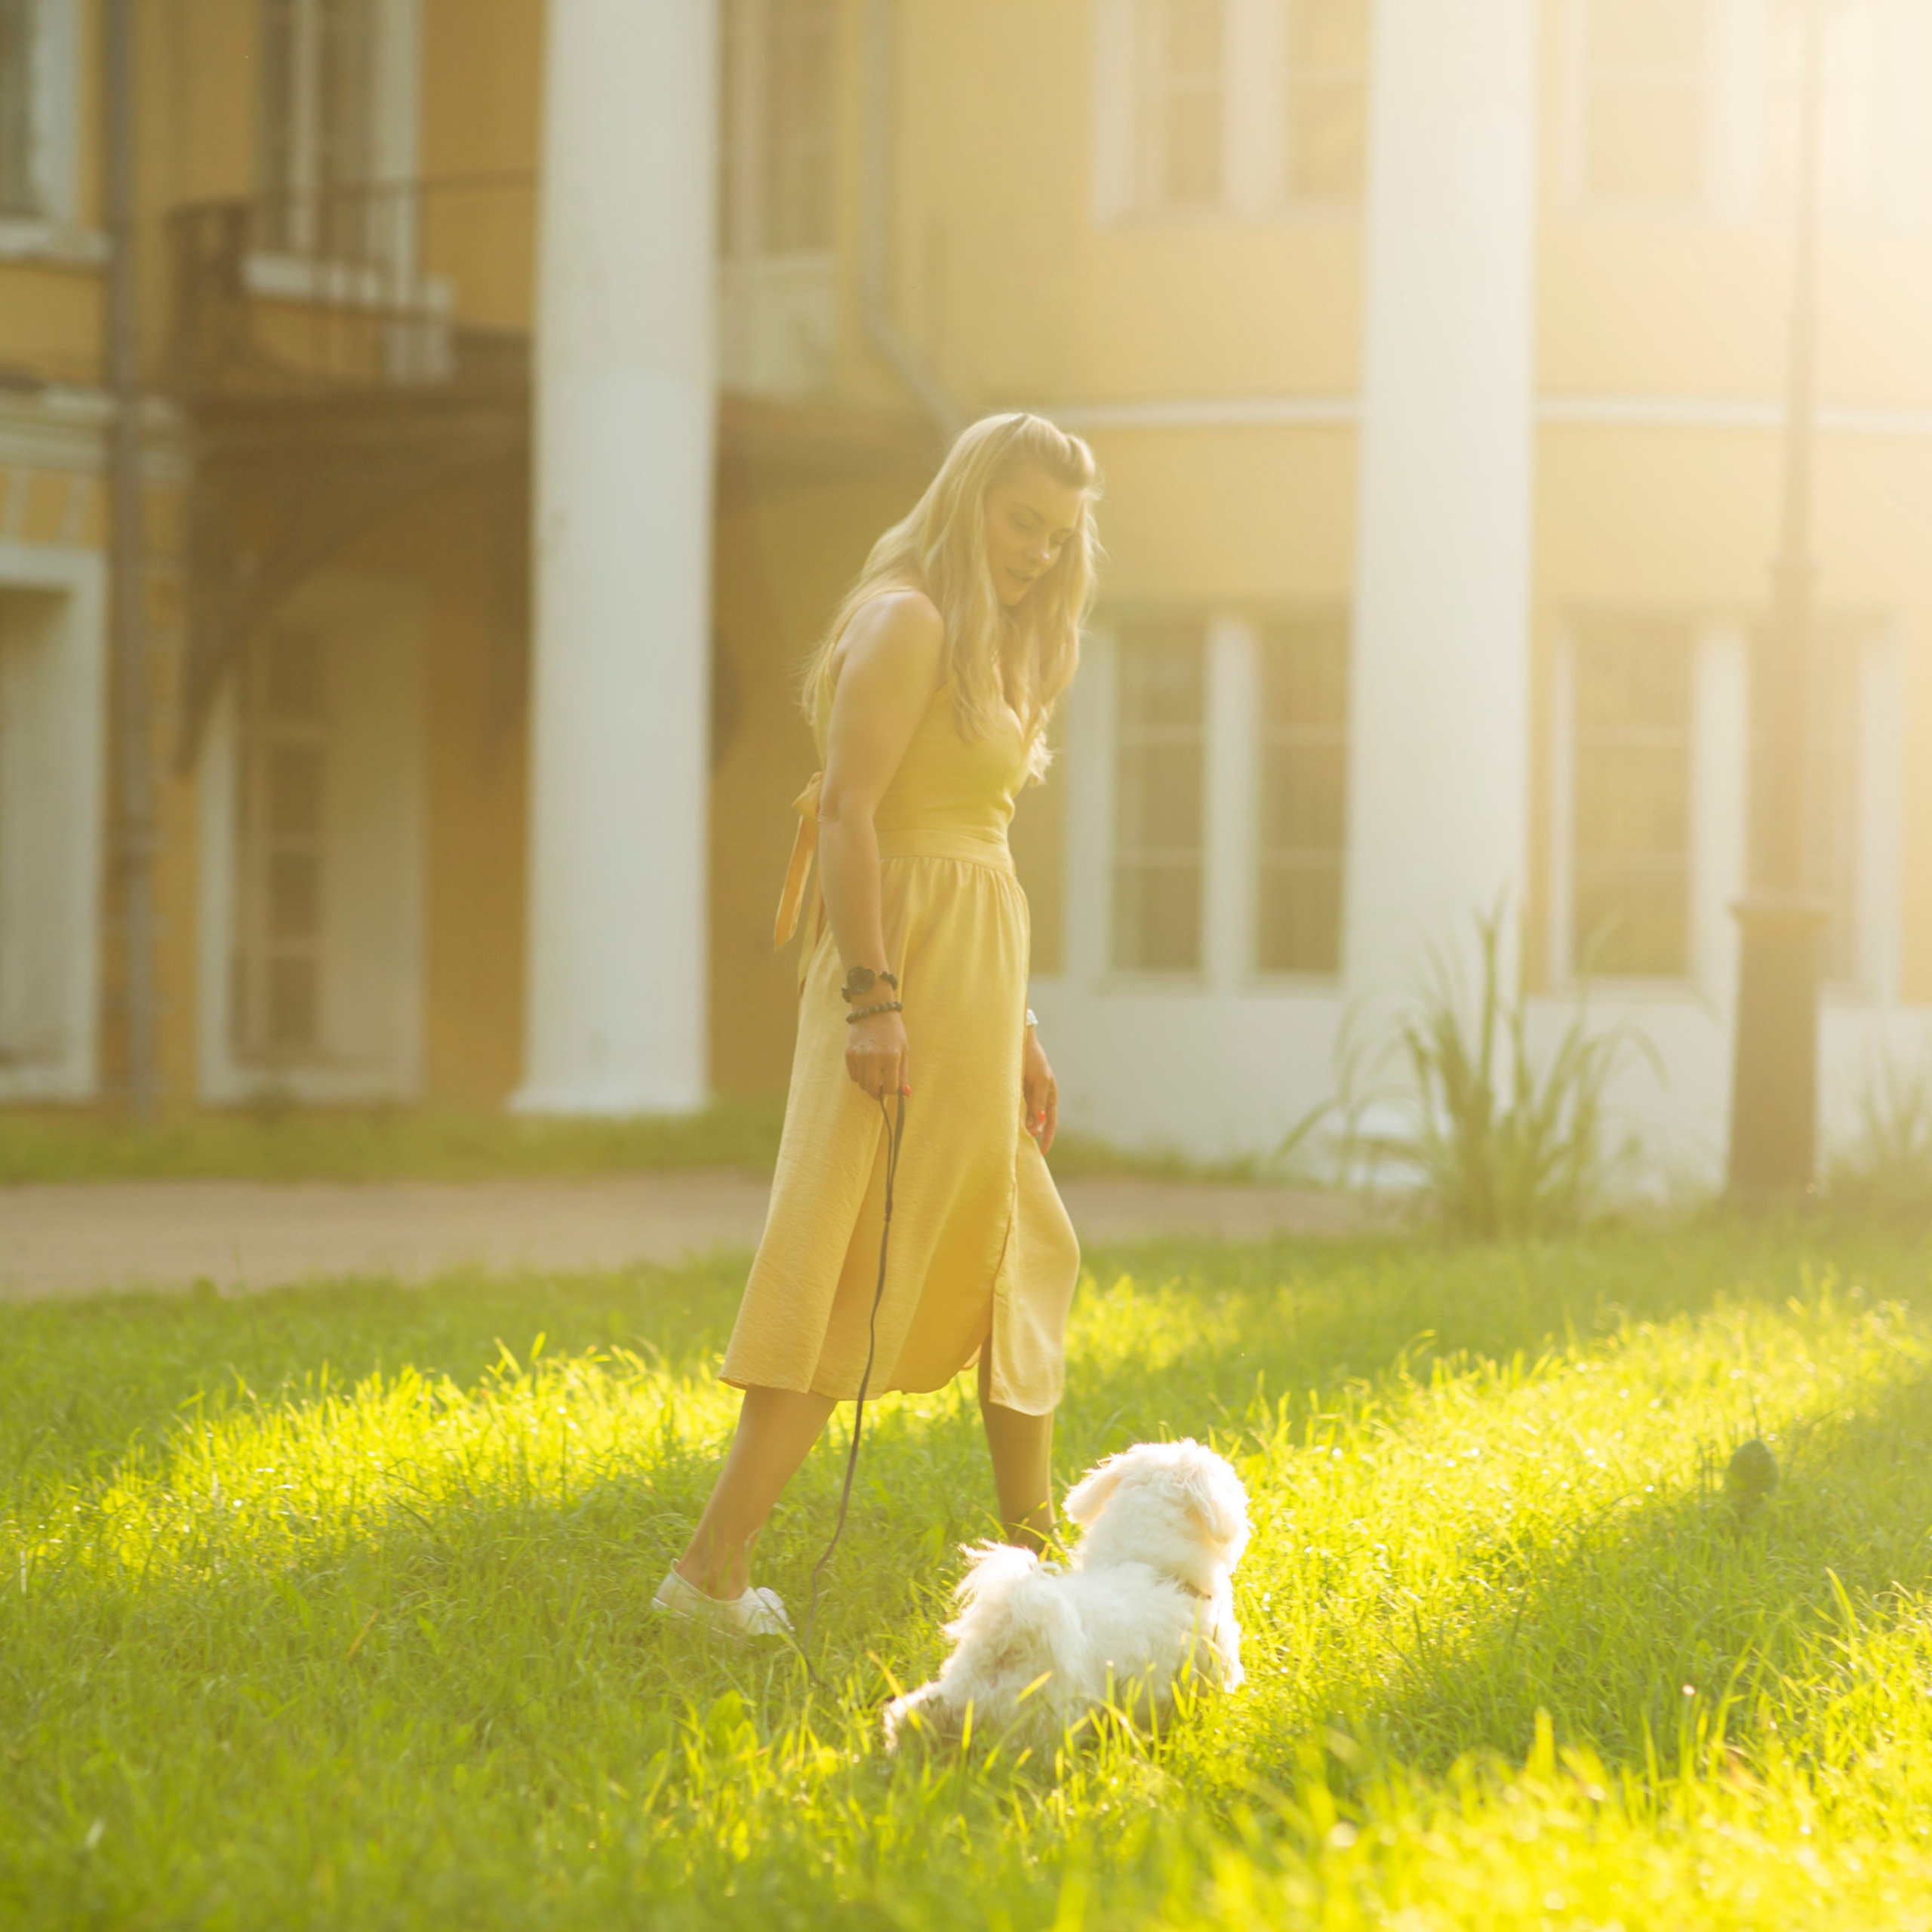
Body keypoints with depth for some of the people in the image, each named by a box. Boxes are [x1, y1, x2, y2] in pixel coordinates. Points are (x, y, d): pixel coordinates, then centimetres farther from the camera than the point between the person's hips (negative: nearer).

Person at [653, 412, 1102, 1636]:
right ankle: (713, 1571, -14)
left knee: (1017, 1267, 14)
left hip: (971, 982, 10)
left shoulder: (985, 648, 19)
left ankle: (1036, 1556, 21)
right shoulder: (907, 624, -10)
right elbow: (846, 813, -19)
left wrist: (1016, 1028, 19)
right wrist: (873, 1001, -26)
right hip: (907, 969, -10)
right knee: (859, 1273, -12)